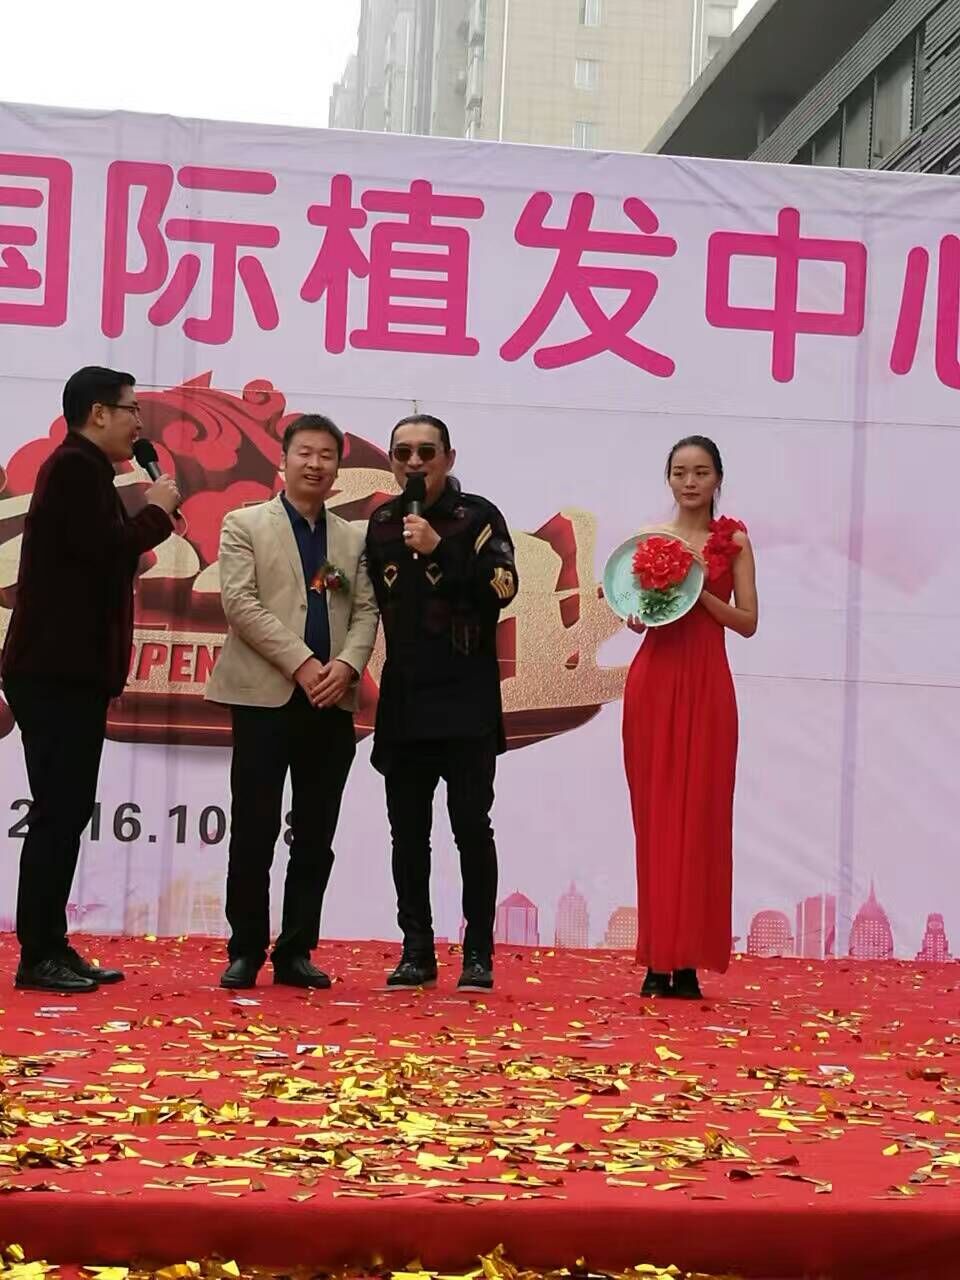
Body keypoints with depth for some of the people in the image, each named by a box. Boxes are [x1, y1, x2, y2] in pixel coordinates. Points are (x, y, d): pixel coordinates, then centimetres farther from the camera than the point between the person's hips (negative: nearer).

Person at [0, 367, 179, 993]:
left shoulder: (81, 469, 20)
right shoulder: (77, 467, -11)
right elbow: (106, 549, -22)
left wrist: (151, 519, 8)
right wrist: (157, 511, -6)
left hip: (69, 673, 10)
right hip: (57, 674, -10)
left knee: (68, 812, 10)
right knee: (58, 812, -9)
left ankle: (52, 946, 14)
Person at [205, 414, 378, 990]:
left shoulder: (353, 538, 17)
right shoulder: (245, 525, 5)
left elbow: (366, 611, 9)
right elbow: (241, 603, -7)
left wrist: (347, 664, -12)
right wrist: (302, 664, -15)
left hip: (332, 703, 4)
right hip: (266, 696, -4)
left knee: (316, 836, 5)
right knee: (255, 832, -2)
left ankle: (296, 952, 11)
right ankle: (246, 952, 6)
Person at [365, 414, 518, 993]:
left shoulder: (477, 516, -1)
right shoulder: (381, 522, 14)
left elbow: (502, 587, -14)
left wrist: (439, 550, -19)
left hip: (466, 701, -4)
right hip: (403, 702, 5)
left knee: (471, 826, -5)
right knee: (408, 831, 6)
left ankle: (479, 954, 2)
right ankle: (417, 951, 13)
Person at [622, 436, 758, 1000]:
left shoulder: (733, 541, 4)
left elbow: (748, 621, 0)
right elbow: (635, 620, 8)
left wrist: (701, 592, -13)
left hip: (707, 686, -1)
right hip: (653, 682, 2)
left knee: (700, 816, -3)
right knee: (654, 816, 1)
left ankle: (689, 960, 1)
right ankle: (657, 959, 5)